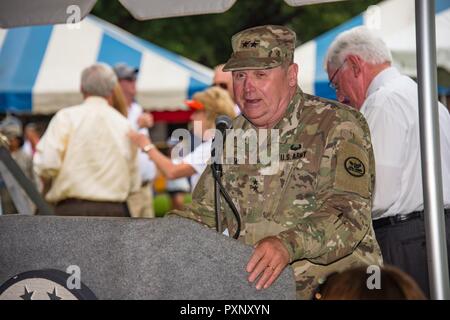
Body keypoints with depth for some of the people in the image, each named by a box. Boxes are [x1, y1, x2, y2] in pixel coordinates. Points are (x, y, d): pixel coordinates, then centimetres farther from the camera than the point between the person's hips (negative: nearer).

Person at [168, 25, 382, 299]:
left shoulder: (339, 125, -6)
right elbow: (203, 213, 18)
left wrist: (288, 245, -35)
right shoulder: (235, 136, 13)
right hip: (257, 290, 6)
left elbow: (349, 213, -19)